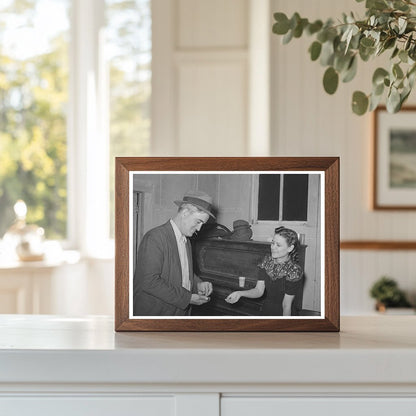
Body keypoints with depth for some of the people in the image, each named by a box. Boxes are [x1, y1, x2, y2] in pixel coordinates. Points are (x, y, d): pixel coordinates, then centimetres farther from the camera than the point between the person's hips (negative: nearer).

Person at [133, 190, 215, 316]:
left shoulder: (186, 241, 12)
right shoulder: (155, 238, -17)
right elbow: (149, 282, -24)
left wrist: (198, 284, 1)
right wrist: (187, 298, -23)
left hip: (181, 312, 8)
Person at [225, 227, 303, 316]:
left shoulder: (294, 271, -21)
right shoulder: (267, 261, -5)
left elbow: (286, 306, -19)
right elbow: (259, 291, -6)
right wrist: (240, 293, -21)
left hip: (282, 314, -5)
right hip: (266, 310, 5)